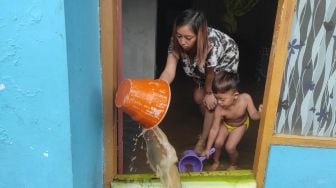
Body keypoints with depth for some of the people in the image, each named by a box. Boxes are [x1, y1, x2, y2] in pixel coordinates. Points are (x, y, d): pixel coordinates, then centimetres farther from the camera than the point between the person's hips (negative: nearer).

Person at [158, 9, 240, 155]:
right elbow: (169, 71, -42)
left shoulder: (212, 45, -46)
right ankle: (211, 127, 39)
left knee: (212, 102, -7)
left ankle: (202, 141, 12)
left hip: (225, 60, -5)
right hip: (203, 65, 5)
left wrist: (209, 92, -8)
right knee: (198, 98, 12)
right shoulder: (176, 42, -34)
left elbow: (210, 73, -27)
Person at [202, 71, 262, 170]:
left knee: (230, 147, -8)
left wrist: (260, 113, -49)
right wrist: (208, 149, -21)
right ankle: (216, 162, 28)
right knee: (218, 143, -5)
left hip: (240, 125, -1)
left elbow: (253, 115, -24)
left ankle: (233, 165, 25)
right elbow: (214, 129, -26)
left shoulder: (246, 98, -40)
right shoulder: (219, 110, -37)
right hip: (225, 124, 1)